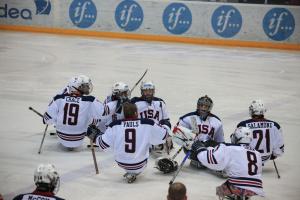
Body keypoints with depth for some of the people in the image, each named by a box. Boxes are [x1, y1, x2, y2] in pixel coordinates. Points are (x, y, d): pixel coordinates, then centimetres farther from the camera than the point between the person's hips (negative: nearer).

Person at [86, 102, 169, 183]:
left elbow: (103, 144, -3)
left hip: (121, 164, 3)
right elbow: (163, 135, 0)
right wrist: (164, 127, 23)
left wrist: (95, 137, 17)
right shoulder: (147, 123, -12)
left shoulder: (115, 125, -9)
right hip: (139, 165, -3)